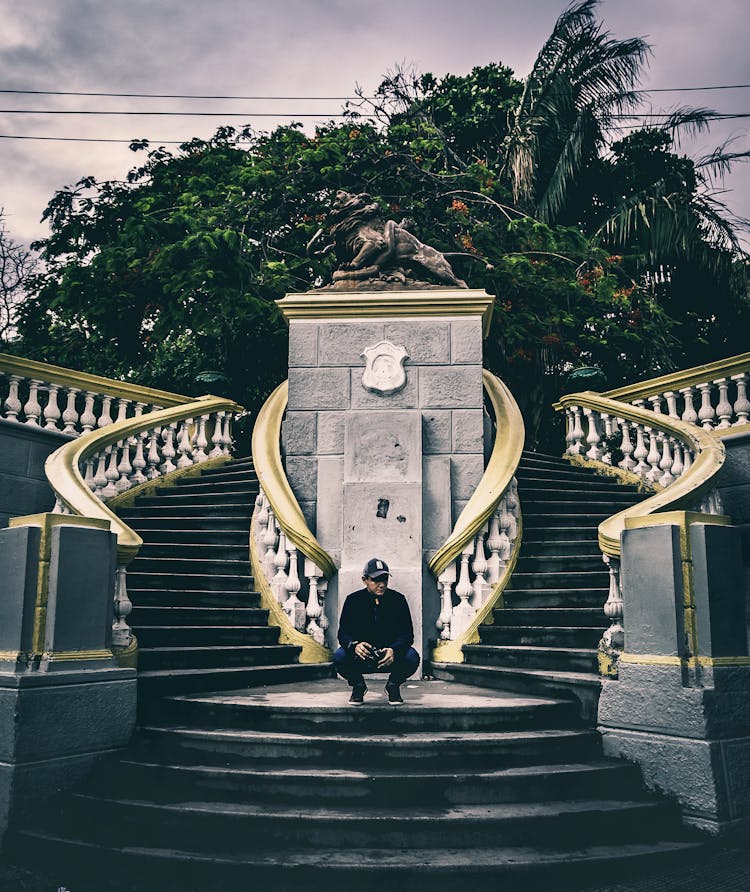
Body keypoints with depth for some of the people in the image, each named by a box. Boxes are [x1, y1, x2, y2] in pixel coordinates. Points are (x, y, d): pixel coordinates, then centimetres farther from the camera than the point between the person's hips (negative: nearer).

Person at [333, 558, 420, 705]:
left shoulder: (398, 600, -4)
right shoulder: (353, 600, -4)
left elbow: (407, 634, -7)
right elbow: (343, 633, -7)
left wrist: (394, 650, -30)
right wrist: (354, 645, -32)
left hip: (390, 655, 0)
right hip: (361, 657, 0)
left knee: (412, 658, -30)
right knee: (340, 657, -30)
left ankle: (393, 685, 4)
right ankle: (358, 686, 4)